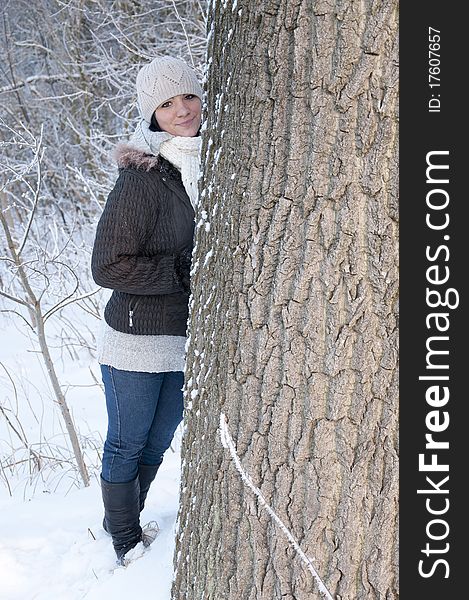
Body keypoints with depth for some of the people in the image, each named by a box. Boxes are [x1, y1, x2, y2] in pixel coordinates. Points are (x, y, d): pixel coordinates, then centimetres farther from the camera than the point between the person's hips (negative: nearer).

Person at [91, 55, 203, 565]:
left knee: (156, 445, 22)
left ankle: (124, 519, 45)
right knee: (127, 445, 13)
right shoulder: (142, 180, -19)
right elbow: (107, 267, -20)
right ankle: (126, 542, 32)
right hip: (138, 339, -6)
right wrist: (183, 273, -19)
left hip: (186, 342, 7)